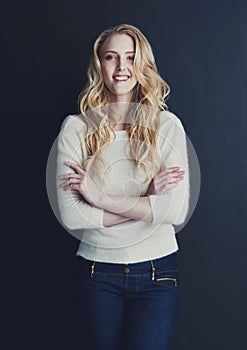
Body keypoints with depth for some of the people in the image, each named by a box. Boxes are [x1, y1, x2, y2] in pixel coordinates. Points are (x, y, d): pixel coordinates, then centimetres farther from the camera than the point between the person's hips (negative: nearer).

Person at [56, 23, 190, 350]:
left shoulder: (167, 125, -5)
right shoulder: (76, 128, -5)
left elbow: (176, 211, -15)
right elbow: (70, 215, -13)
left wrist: (100, 197, -16)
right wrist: (147, 201, -14)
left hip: (157, 272, 0)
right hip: (97, 273, 1)